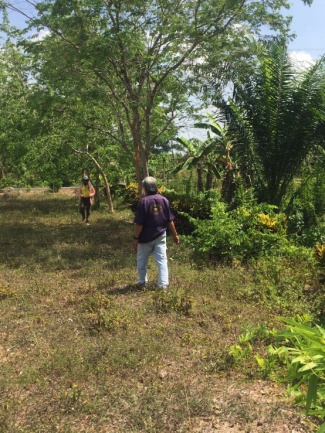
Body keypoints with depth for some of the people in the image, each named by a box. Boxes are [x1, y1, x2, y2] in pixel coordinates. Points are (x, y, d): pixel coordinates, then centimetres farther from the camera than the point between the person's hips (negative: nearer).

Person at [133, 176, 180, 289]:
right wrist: (175, 234, 12)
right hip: (160, 236, 3)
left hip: (146, 237, -3)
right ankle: (163, 284, 0)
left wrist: (135, 238, -7)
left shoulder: (143, 201, -15)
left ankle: (142, 282, 26)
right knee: (162, 260, 4)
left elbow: (139, 223, -15)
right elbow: (170, 220, 3)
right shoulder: (164, 200, 0)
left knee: (142, 261, 15)